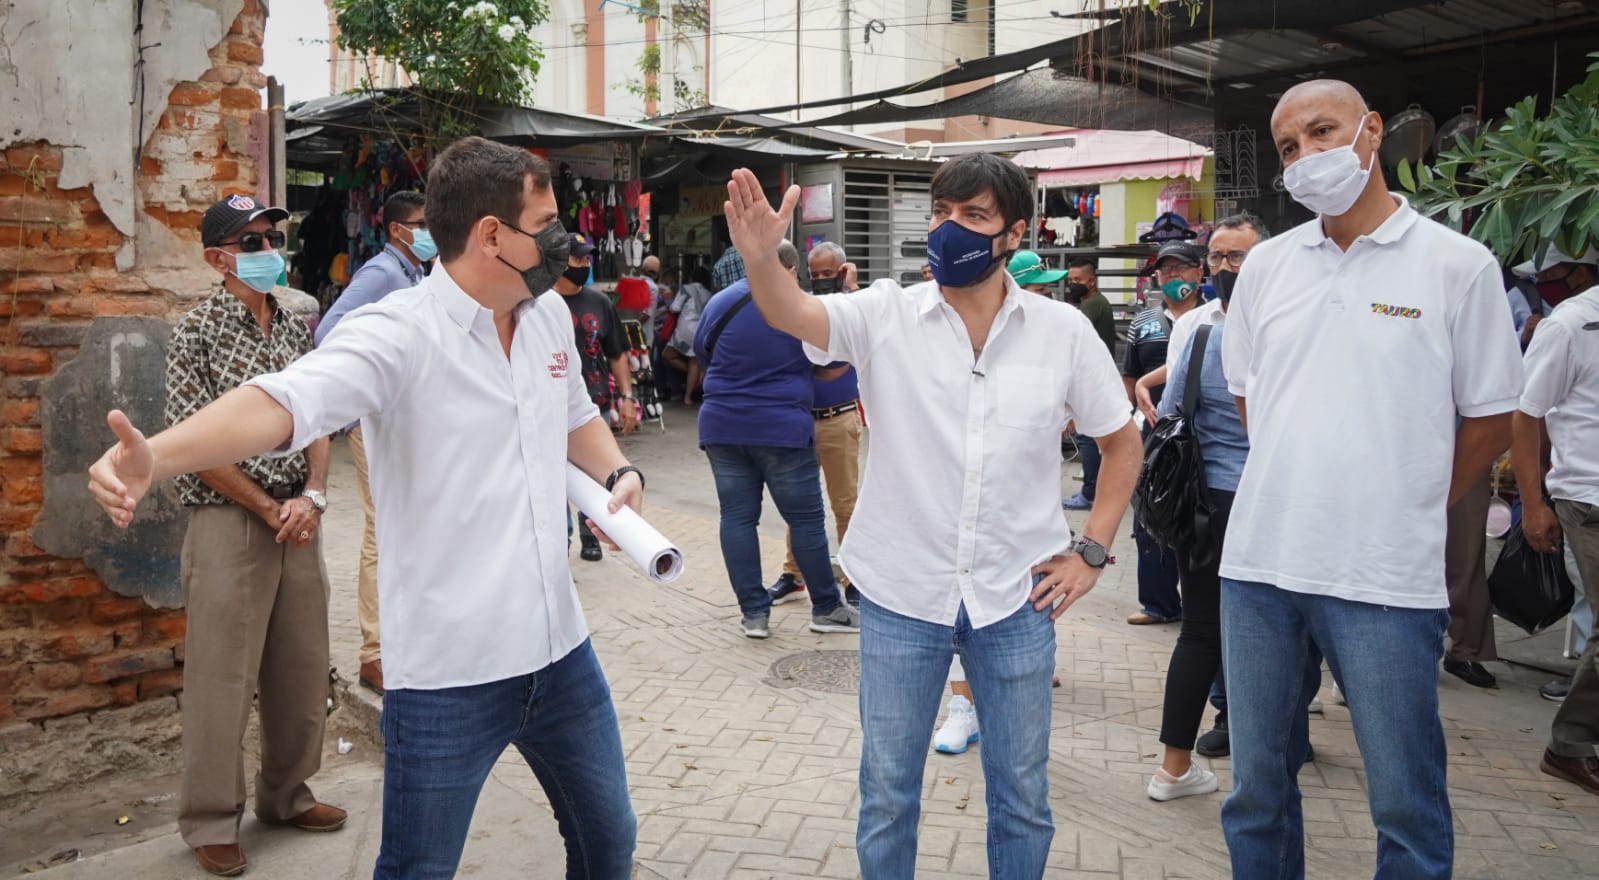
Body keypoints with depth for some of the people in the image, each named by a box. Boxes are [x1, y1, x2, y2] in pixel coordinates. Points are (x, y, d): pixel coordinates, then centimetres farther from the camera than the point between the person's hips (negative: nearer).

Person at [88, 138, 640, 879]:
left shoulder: (550, 316, 5)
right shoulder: (397, 334, -16)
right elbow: (281, 402, -33)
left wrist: (618, 473, 3)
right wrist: (154, 455, -50)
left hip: (558, 649, 6)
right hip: (448, 673, -6)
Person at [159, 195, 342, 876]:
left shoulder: (294, 327, 10)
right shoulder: (197, 332, -6)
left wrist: (312, 496, -4)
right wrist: (270, 510, -10)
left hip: (298, 519, 6)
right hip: (228, 521, -5)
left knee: (302, 668, 12)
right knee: (222, 676, 1)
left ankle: (286, 794, 30)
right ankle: (210, 822, 16)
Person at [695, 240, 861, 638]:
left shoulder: (719, 302, 3)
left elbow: (702, 356, 18)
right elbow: (832, 369, 3)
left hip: (722, 428, 3)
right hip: (782, 428, -3)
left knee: (737, 517, 7)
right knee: (806, 519, 6)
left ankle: (754, 613, 9)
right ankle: (826, 608, 15)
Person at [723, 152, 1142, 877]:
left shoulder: (1063, 331, -2)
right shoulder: (886, 315, -5)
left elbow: (1122, 442, 9)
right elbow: (794, 315, -24)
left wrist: (1092, 550, 1)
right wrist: (761, 258, -45)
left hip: (1016, 600, 1)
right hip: (901, 598, 0)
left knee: (1022, 801, 16)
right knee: (886, 796, 14)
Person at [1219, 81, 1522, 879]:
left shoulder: (1458, 265, -4)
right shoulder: (1266, 265, 7)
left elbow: (1490, 418, 2)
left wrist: (1410, 511, 7)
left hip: (1387, 577, -3)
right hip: (1258, 564, 4)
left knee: (1407, 806, 8)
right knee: (1256, 787, 15)